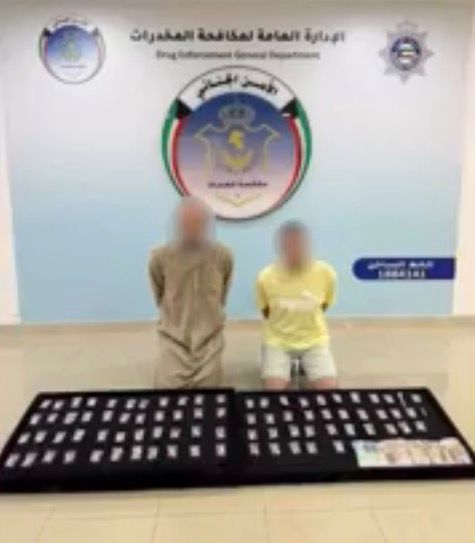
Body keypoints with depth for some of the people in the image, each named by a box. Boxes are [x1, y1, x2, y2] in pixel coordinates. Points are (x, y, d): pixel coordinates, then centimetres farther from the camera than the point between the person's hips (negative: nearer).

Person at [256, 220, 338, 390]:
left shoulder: (326, 273, -14)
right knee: (274, 392, -17)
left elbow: (323, 306, 5)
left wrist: (306, 323, 6)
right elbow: (265, 312, 1)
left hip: (315, 341, 1)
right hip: (278, 341, -1)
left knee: (330, 391, -13)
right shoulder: (266, 277, -16)